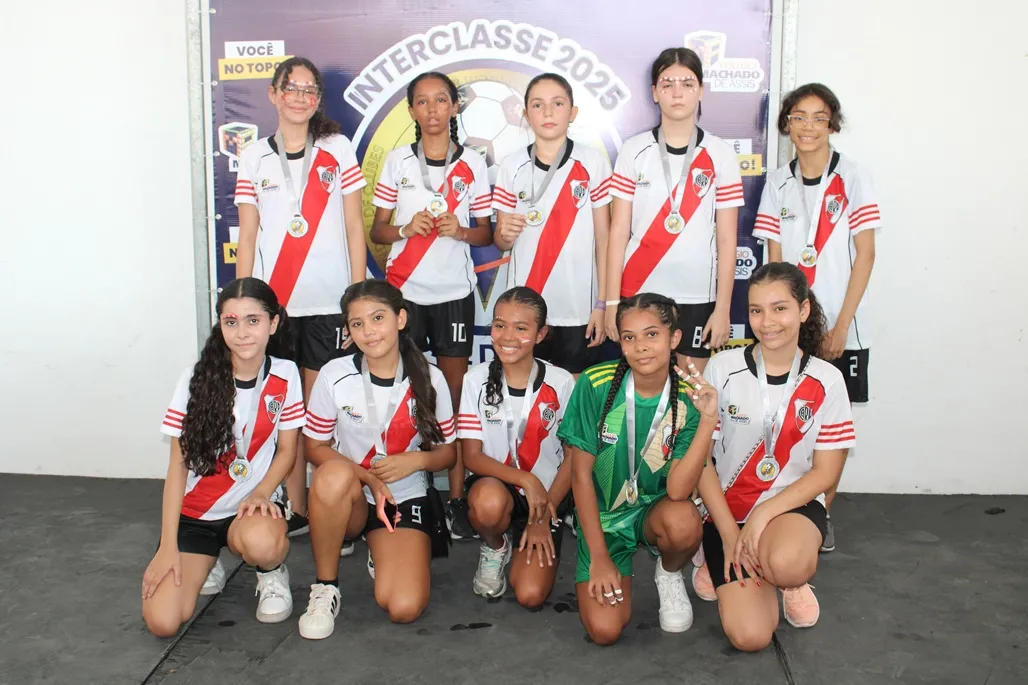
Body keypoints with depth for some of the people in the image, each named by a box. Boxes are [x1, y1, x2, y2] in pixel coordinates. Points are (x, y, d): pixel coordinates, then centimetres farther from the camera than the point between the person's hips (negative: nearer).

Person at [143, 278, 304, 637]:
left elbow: (286, 450, 2)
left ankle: (272, 571, 0)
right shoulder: (198, 379, -8)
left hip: (254, 503, -1)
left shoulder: (285, 375, -6)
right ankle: (211, 560, 16)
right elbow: (178, 462, -5)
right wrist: (168, 544, -10)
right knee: (161, 621, -17)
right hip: (196, 512, 1)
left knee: (261, 543, -40)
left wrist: (261, 493, -19)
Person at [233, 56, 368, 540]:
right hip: (272, 299, 2)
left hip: (328, 300, -1)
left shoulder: (338, 150, 5)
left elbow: (354, 228, 4)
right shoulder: (255, 157, 8)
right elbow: (247, 238, 9)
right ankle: (296, 509, 15)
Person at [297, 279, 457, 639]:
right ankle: (325, 586, -16)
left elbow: (447, 451, 3)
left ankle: (382, 554, 17)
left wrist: (416, 460, -20)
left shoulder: (429, 379, -8)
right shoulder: (335, 376, -11)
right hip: (350, 499, 0)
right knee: (335, 472, -38)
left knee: (404, 608, -20)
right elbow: (315, 447, -3)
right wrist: (368, 477, -19)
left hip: (407, 497, 1)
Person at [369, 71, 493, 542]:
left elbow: (485, 234, 8)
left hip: (454, 292, 0)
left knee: (454, 394, 0)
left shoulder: (472, 165, 6)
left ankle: (457, 497, 5)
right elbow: (377, 231, 7)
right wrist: (405, 229, -13)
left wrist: (460, 230, -13)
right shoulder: (397, 161, 6)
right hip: (403, 290, 1)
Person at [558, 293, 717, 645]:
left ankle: (669, 574, 2)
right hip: (601, 516, -1)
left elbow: (677, 490, -24)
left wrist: (707, 421, -34)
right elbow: (581, 474, -11)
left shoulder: (688, 399, -15)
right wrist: (599, 558, -11)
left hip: (654, 511, 1)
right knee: (605, 629, -19)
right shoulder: (596, 384, -18)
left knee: (684, 522, -35)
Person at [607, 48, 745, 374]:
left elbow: (727, 239, 2)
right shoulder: (634, 151, 2)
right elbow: (619, 231, 1)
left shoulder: (720, 155, 2)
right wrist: (612, 301, -3)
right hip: (640, 292, 0)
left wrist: (723, 308, -2)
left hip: (698, 296, 0)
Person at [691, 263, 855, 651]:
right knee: (749, 636, -16)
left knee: (785, 564, -37)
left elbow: (825, 472, -3)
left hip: (793, 504, 0)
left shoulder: (826, 380, -4)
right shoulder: (722, 368, -7)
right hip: (728, 507, 0)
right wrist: (730, 534, -10)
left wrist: (764, 514, -16)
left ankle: (793, 580, 3)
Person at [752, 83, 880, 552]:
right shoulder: (778, 183, 6)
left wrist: (840, 327, -10)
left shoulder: (853, 177, -2)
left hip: (840, 327, -2)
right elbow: (774, 258, 6)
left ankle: (821, 514, 20)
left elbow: (865, 255, -5)